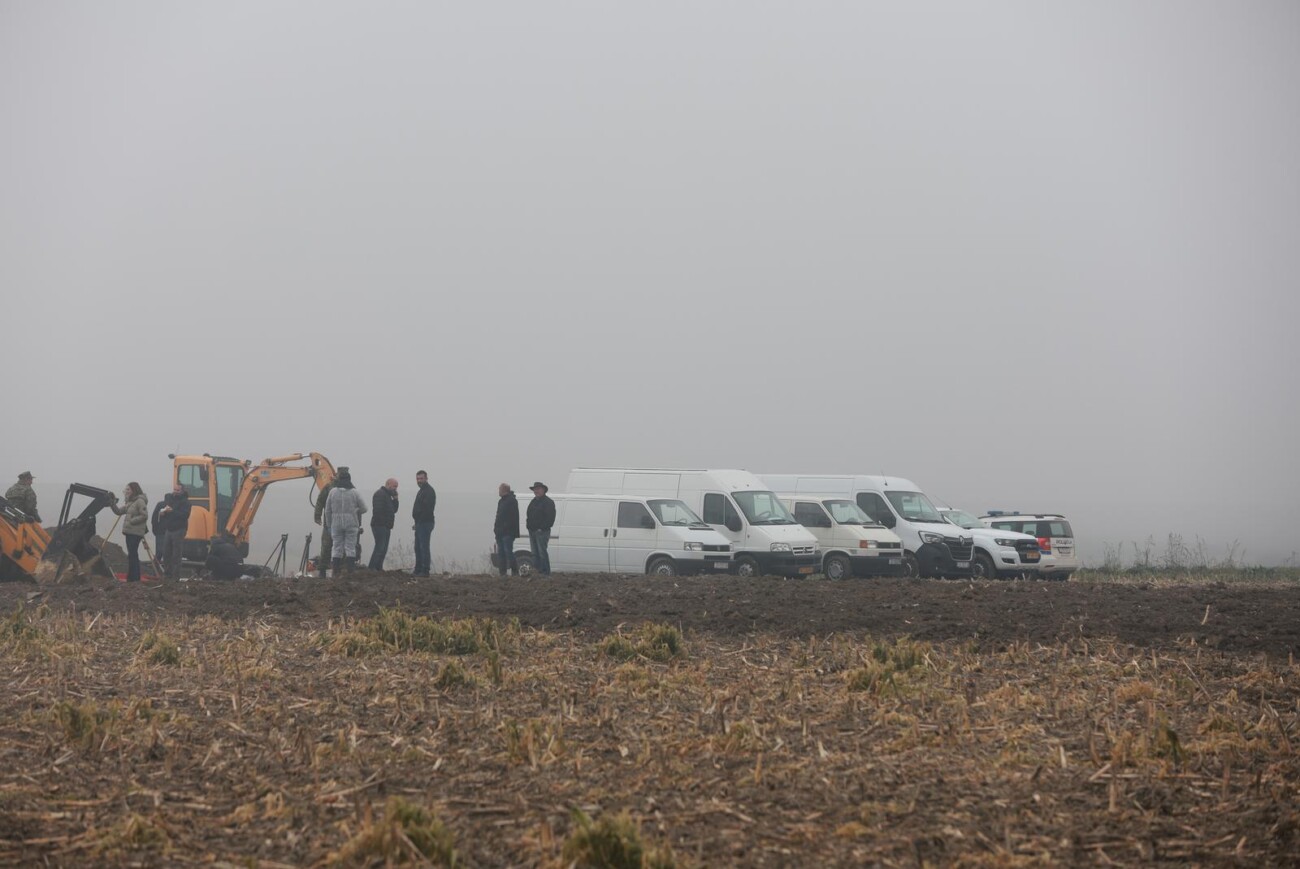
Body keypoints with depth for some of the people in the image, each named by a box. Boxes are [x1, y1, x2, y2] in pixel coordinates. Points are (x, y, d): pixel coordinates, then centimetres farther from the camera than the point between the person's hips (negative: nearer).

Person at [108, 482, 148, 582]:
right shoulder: (130, 503, 18)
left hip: (136, 532, -10)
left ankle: (133, 578, -10)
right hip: (129, 532, 10)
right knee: (132, 555, 11)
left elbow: (144, 516, -17)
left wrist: (132, 521, -18)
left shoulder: (140, 502, -11)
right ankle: (135, 577, 16)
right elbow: (119, 511, 19)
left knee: (132, 555, -11)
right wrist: (112, 504, 4)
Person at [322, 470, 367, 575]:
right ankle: (350, 572, -2)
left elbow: (327, 511, 4)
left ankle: (336, 573, 3)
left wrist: (329, 525, 12)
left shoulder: (332, 492, 1)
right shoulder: (354, 492, -3)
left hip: (336, 524, 1)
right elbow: (364, 508, -1)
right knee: (350, 548, 2)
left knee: (337, 548, 6)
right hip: (351, 523, -1)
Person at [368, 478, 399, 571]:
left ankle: (378, 568, 16)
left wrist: (395, 498, 10)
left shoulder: (387, 495, 22)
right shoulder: (380, 494, -11)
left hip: (386, 527, 11)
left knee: (383, 549, 12)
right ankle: (371, 569, -16)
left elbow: (394, 510, 21)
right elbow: (377, 510, -21)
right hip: (380, 526, -11)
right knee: (380, 549, -14)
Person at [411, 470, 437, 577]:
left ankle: (425, 571, -10)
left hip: (425, 523, -11)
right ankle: (418, 570, 20)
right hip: (420, 524, 11)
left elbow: (427, 509, -22)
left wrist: (419, 521, -19)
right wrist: (417, 523, 17)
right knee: (418, 548, 14)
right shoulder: (421, 491, 20)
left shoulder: (429, 491, -13)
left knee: (424, 547, -11)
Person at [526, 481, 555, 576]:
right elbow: (529, 517, 25)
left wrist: (542, 528, -19)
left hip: (542, 532, -8)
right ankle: (538, 571, 11)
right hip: (532, 532, 8)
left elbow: (550, 518, -14)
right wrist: (529, 528, 10)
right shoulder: (533, 502, 20)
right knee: (535, 554, 8)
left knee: (542, 552, -11)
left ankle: (545, 572, -10)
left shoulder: (548, 502, -5)